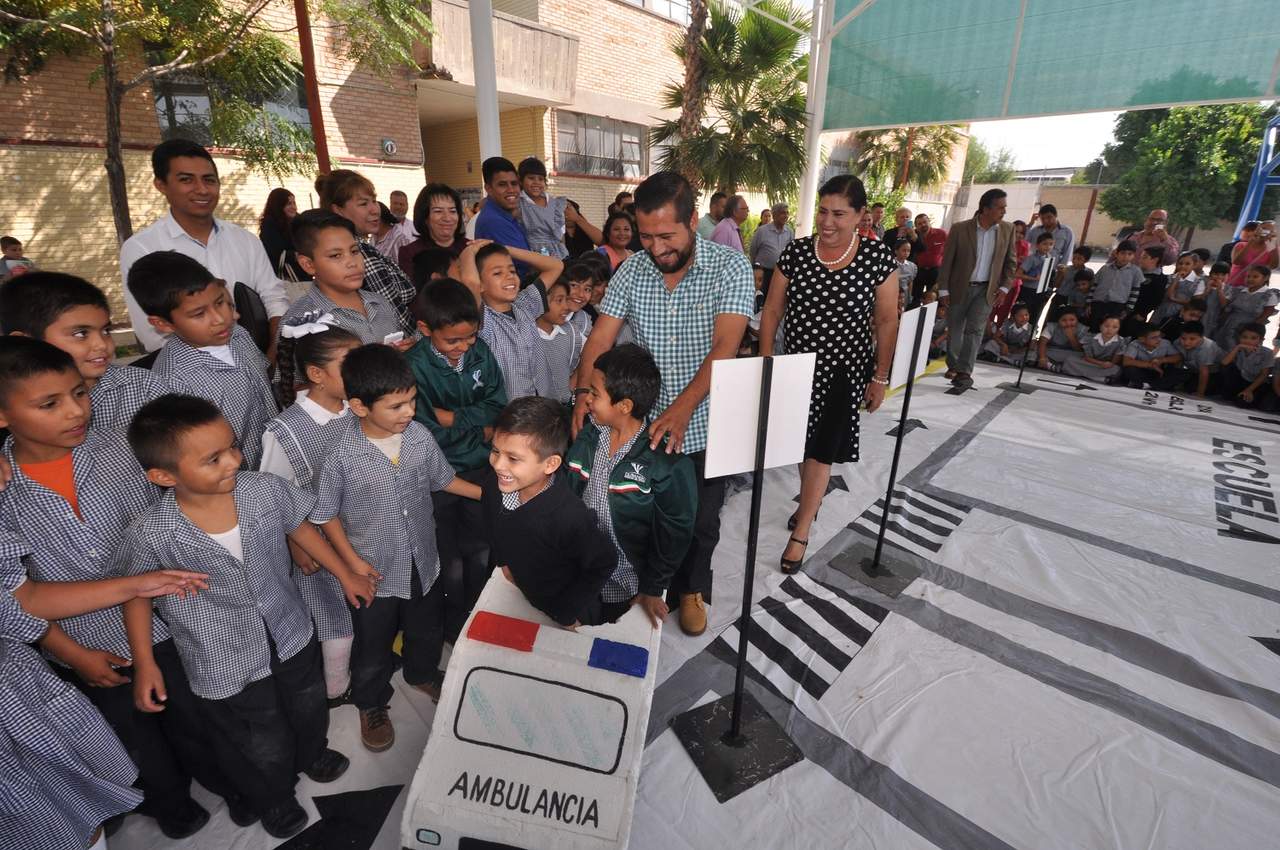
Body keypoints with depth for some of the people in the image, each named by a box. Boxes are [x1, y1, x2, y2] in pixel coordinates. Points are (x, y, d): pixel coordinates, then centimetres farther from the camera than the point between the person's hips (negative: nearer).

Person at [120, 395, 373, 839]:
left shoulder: (267, 490, -21)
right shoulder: (150, 535, -26)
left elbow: (299, 527, -1)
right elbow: (137, 592, -5)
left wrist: (345, 574, 7)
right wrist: (144, 663, -6)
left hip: (292, 635, 3)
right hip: (228, 667, -3)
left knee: (310, 710, 29)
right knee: (265, 751, 19)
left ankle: (312, 754, 64)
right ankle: (273, 799, 54)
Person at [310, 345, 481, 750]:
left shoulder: (420, 436, -15)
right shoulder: (341, 454, -25)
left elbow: (444, 479, 3)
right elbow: (326, 514, -12)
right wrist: (354, 563, -16)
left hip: (423, 563, 4)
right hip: (375, 574, -3)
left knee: (427, 631, 28)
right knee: (372, 648, 21)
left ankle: (422, 674, 60)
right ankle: (371, 705, 51)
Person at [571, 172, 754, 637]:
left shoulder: (731, 267, -13)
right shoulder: (630, 271, -3)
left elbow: (725, 348, -23)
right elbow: (599, 339, -6)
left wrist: (682, 408, -36)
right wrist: (584, 392, -25)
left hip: (704, 427, -2)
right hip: (644, 425, 2)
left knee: (701, 521, 17)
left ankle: (693, 587, 45)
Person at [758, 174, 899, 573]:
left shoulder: (878, 256, -9)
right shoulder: (795, 252, -6)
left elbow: (886, 321, -5)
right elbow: (772, 310, 0)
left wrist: (880, 377, -4)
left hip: (845, 369, -2)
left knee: (823, 448, 0)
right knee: (802, 440, 16)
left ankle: (801, 532, 13)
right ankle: (810, 501, 42)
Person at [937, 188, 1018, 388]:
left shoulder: (1008, 230, 0)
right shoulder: (960, 229, -9)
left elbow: (1011, 261, 9)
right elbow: (947, 261, -5)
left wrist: (1005, 286, 1)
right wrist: (943, 289, -7)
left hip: (986, 289, 1)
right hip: (959, 288, -1)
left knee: (974, 329, -9)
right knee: (955, 330, 9)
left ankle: (965, 371, -8)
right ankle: (953, 366, 27)